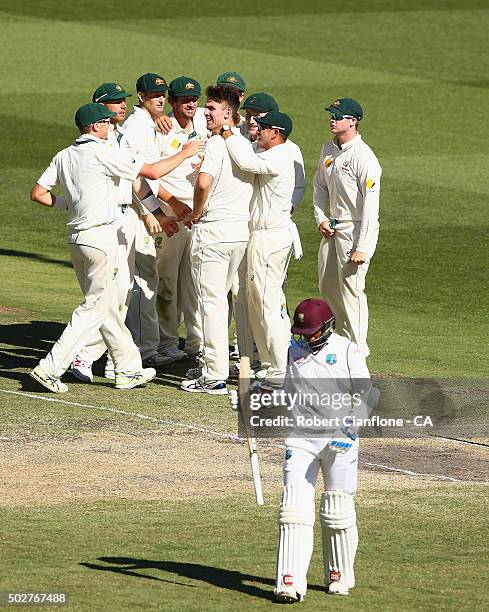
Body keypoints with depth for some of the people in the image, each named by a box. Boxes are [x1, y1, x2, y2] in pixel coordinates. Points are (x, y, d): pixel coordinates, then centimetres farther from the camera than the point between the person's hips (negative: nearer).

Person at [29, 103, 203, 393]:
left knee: (107, 305, 14)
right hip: (101, 236, -8)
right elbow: (153, 172, -12)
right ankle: (51, 368, -10)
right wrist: (185, 153, 1)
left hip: (76, 237, 8)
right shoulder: (103, 152, -13)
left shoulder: (64, 156, 9)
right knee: (95, 308, -4)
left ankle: (129, 369, 20)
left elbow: (38, 194, 9)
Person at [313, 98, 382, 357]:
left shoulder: (363, 156, -18)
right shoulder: (329, 150, 8)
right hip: (332, 228, 9)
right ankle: (343, 338, 29)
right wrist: (321, 218, 5)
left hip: (357, 229, -9)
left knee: (351, 288, -8)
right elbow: (320, 187, 22)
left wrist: (362, 247, -22)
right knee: (327, 286, 13)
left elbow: (371, 203, -20)